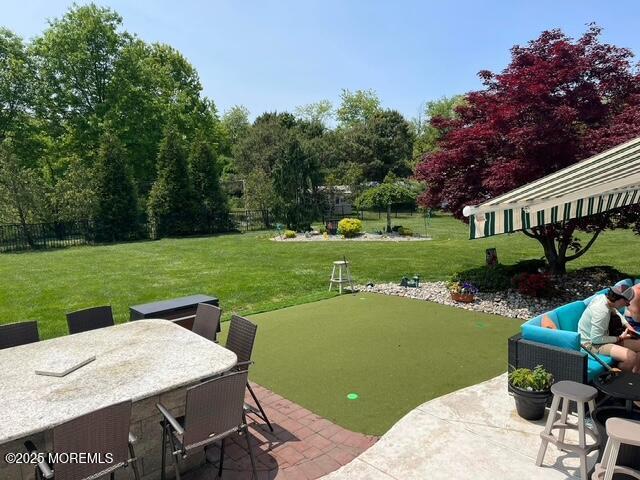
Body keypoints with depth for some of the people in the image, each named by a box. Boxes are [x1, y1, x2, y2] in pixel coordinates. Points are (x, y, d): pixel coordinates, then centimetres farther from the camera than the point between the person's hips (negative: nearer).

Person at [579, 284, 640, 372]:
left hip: (601, 338, 10)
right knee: (631, 357, -28)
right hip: (592, 344, -10)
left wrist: (627, 325, 11)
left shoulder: (602, 297, -2)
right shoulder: (601, 311, -29)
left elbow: (614, 311, 25)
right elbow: (596, 339, -25)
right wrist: (620, 338, -12)